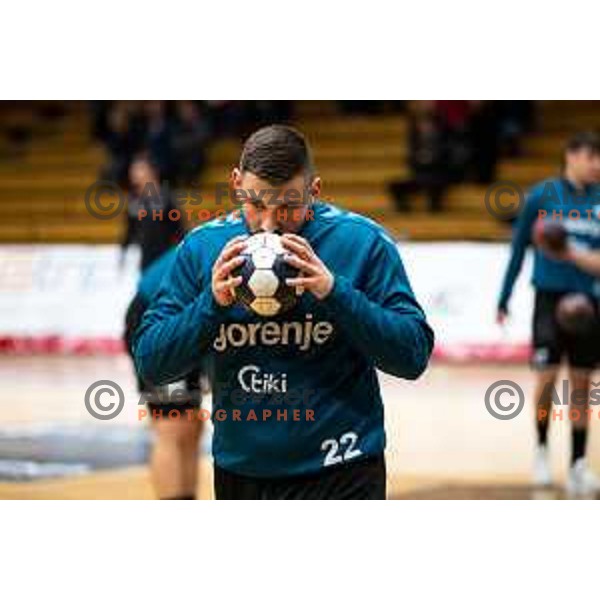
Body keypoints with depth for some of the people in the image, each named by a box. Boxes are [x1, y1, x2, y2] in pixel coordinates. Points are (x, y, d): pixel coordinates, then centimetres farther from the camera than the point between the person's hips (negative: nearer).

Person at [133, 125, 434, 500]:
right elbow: (150, 364, -2)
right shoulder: (202, 247, -1)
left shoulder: (362, 242, -8)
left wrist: (335, 293, -23)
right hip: (238, 473, 3)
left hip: (339, 476, -3)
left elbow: (415, 356, -12)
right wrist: (212, 303, -17)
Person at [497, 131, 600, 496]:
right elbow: (519, 247, 5)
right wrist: (504, 298, 6)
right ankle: (542, 449, 15)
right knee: (547, 375, -8)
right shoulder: (543, 196, -1)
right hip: (550, 297, -3)